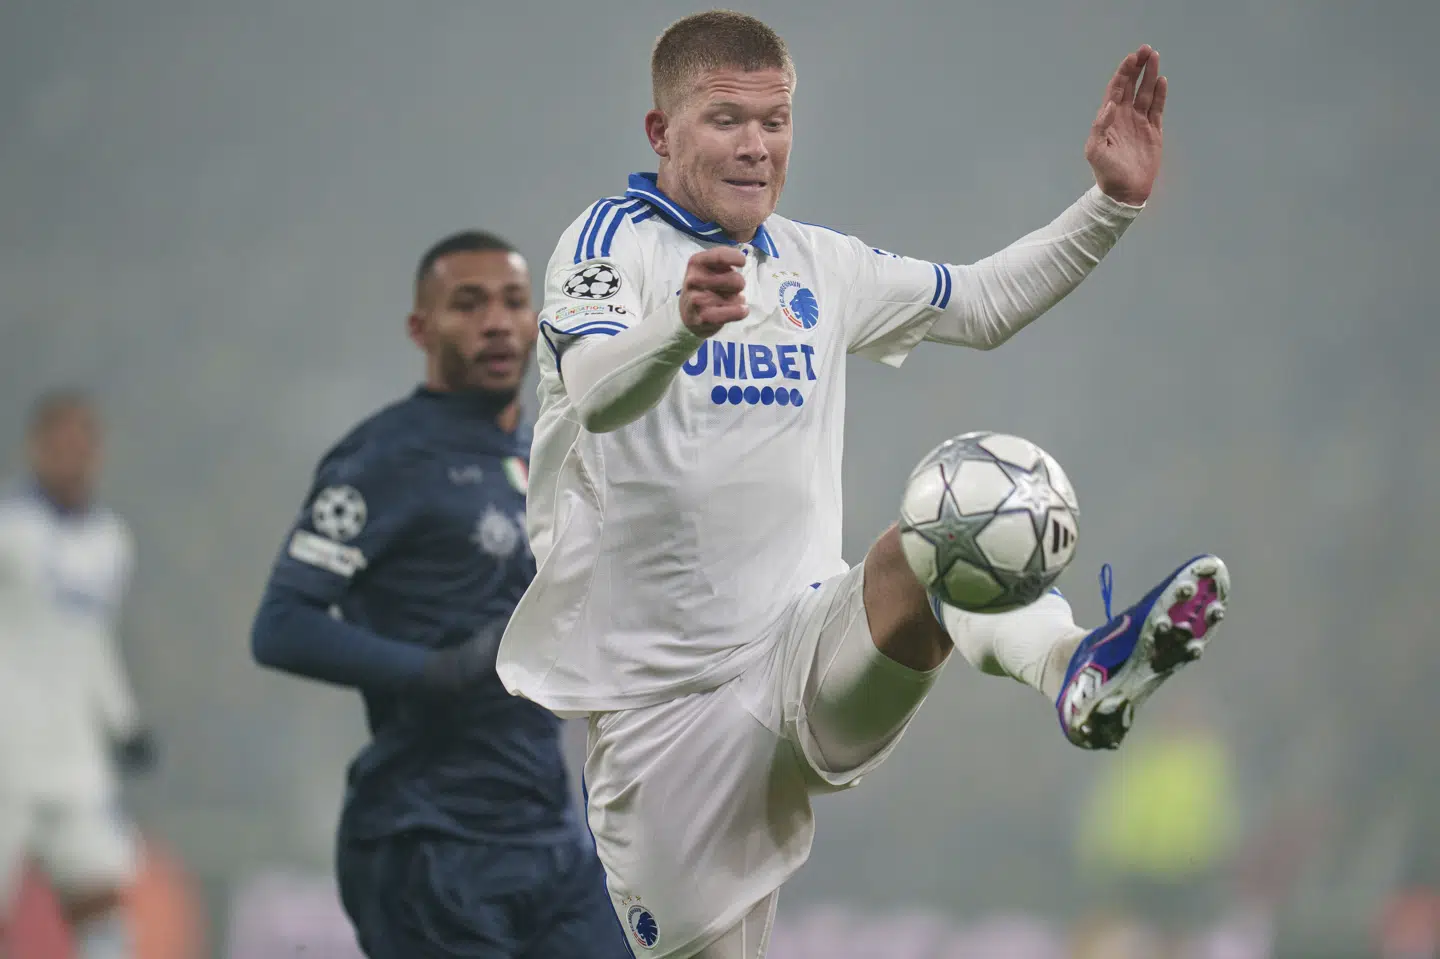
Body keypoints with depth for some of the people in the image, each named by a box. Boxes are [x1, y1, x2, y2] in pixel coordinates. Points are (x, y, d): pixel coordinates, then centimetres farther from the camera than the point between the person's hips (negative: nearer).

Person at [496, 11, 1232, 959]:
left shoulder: (816, 265, 16)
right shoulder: (613, 239, -4)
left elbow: (984, 305, 26)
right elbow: (596, 394, -25)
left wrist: (1110, 204, 12)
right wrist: (682, 324, -47)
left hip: (807, 658, 3)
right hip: (662, 698, -2)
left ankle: (1074, 667, -60)